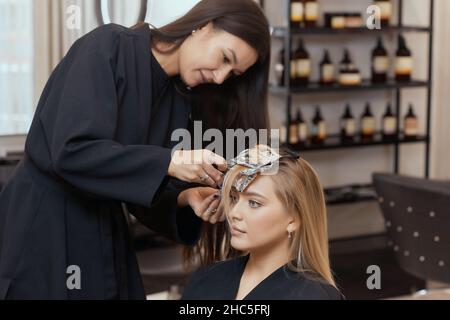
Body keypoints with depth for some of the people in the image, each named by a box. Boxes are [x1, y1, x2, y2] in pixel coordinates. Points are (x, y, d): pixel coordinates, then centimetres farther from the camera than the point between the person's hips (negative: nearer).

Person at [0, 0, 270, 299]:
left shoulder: (181, 101, 6)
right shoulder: (108, 48, -14)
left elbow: (145, 190, 7)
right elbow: (71, 151, -25)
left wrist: (185, 198, -13)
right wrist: (170, 162, -27)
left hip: (106, 239, 7)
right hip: (40, 234, -7)